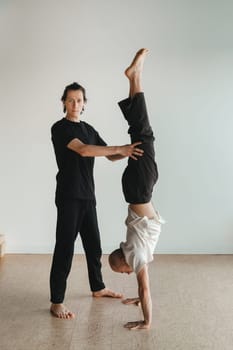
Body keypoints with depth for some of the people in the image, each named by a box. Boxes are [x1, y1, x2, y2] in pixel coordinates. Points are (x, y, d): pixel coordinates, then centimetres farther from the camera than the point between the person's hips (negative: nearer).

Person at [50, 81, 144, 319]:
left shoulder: (88, 129, 14)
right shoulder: (60, 128, -8)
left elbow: (110, 156, 12)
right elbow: (83, 150, -24)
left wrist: (127, 152, -8)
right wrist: (120, 148, -25)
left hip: (87, 195, 7)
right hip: (68, 196, -7)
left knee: (93, 244, 16)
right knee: (64, 247, -5)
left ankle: (98, 288, 34)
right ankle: (56, 302, 4)